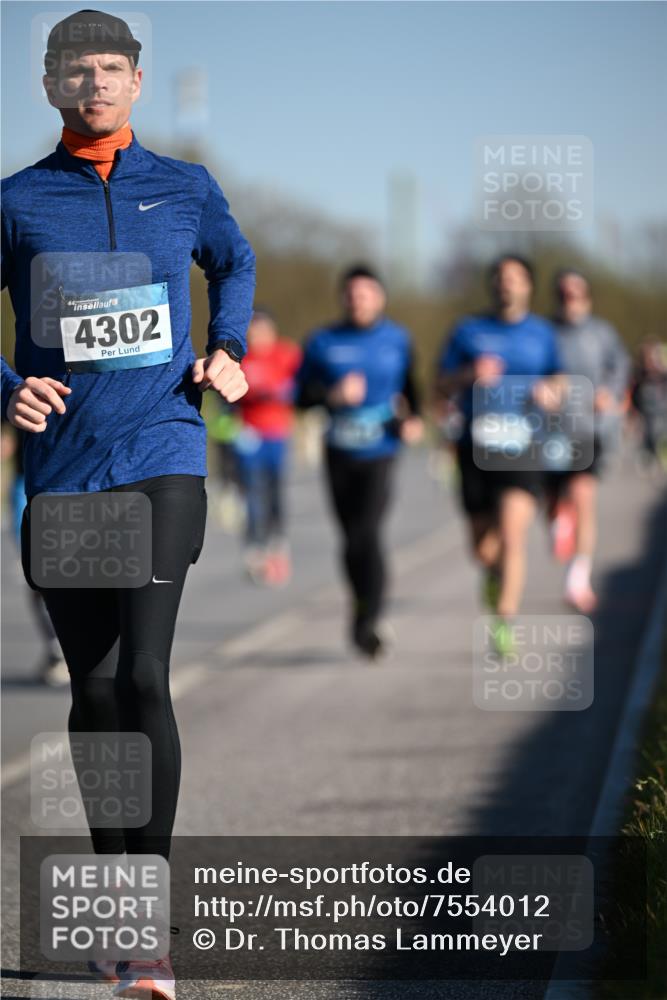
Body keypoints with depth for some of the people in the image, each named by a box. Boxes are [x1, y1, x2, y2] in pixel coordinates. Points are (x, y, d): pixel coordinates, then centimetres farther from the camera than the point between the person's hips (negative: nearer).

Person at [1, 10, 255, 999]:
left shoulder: (186, 190, 7)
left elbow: (234, 262, 28)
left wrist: (227, 350, 11)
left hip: (162, 462, -1)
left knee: (143, 675, -15)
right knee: (93, 687, 7)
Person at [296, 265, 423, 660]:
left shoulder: (398, 339, 3)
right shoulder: (323, 342, 3)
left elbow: (410, 385, 17)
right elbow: (302, 394, 1)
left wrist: (414, 419, -1)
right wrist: (332, 395, -17)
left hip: (380, 453, -2)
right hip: (339, 453, 2)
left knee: (368, 532, -18)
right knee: (352, 538, 7)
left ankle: (367, 622, -16)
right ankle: (367, 616, 25)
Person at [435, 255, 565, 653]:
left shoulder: (543, 333, 7)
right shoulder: (469, 331, 5)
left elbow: (558, 382, 20)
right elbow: (441, 386, 5)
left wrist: (550, 393, -4)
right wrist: (470, 375, -15)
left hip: (522, 449, -1)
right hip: (476, 450, 1)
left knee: (513, 537, -19)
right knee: (483, 548, 9)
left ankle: (505, 626, -18)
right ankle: (495, 575, 45)